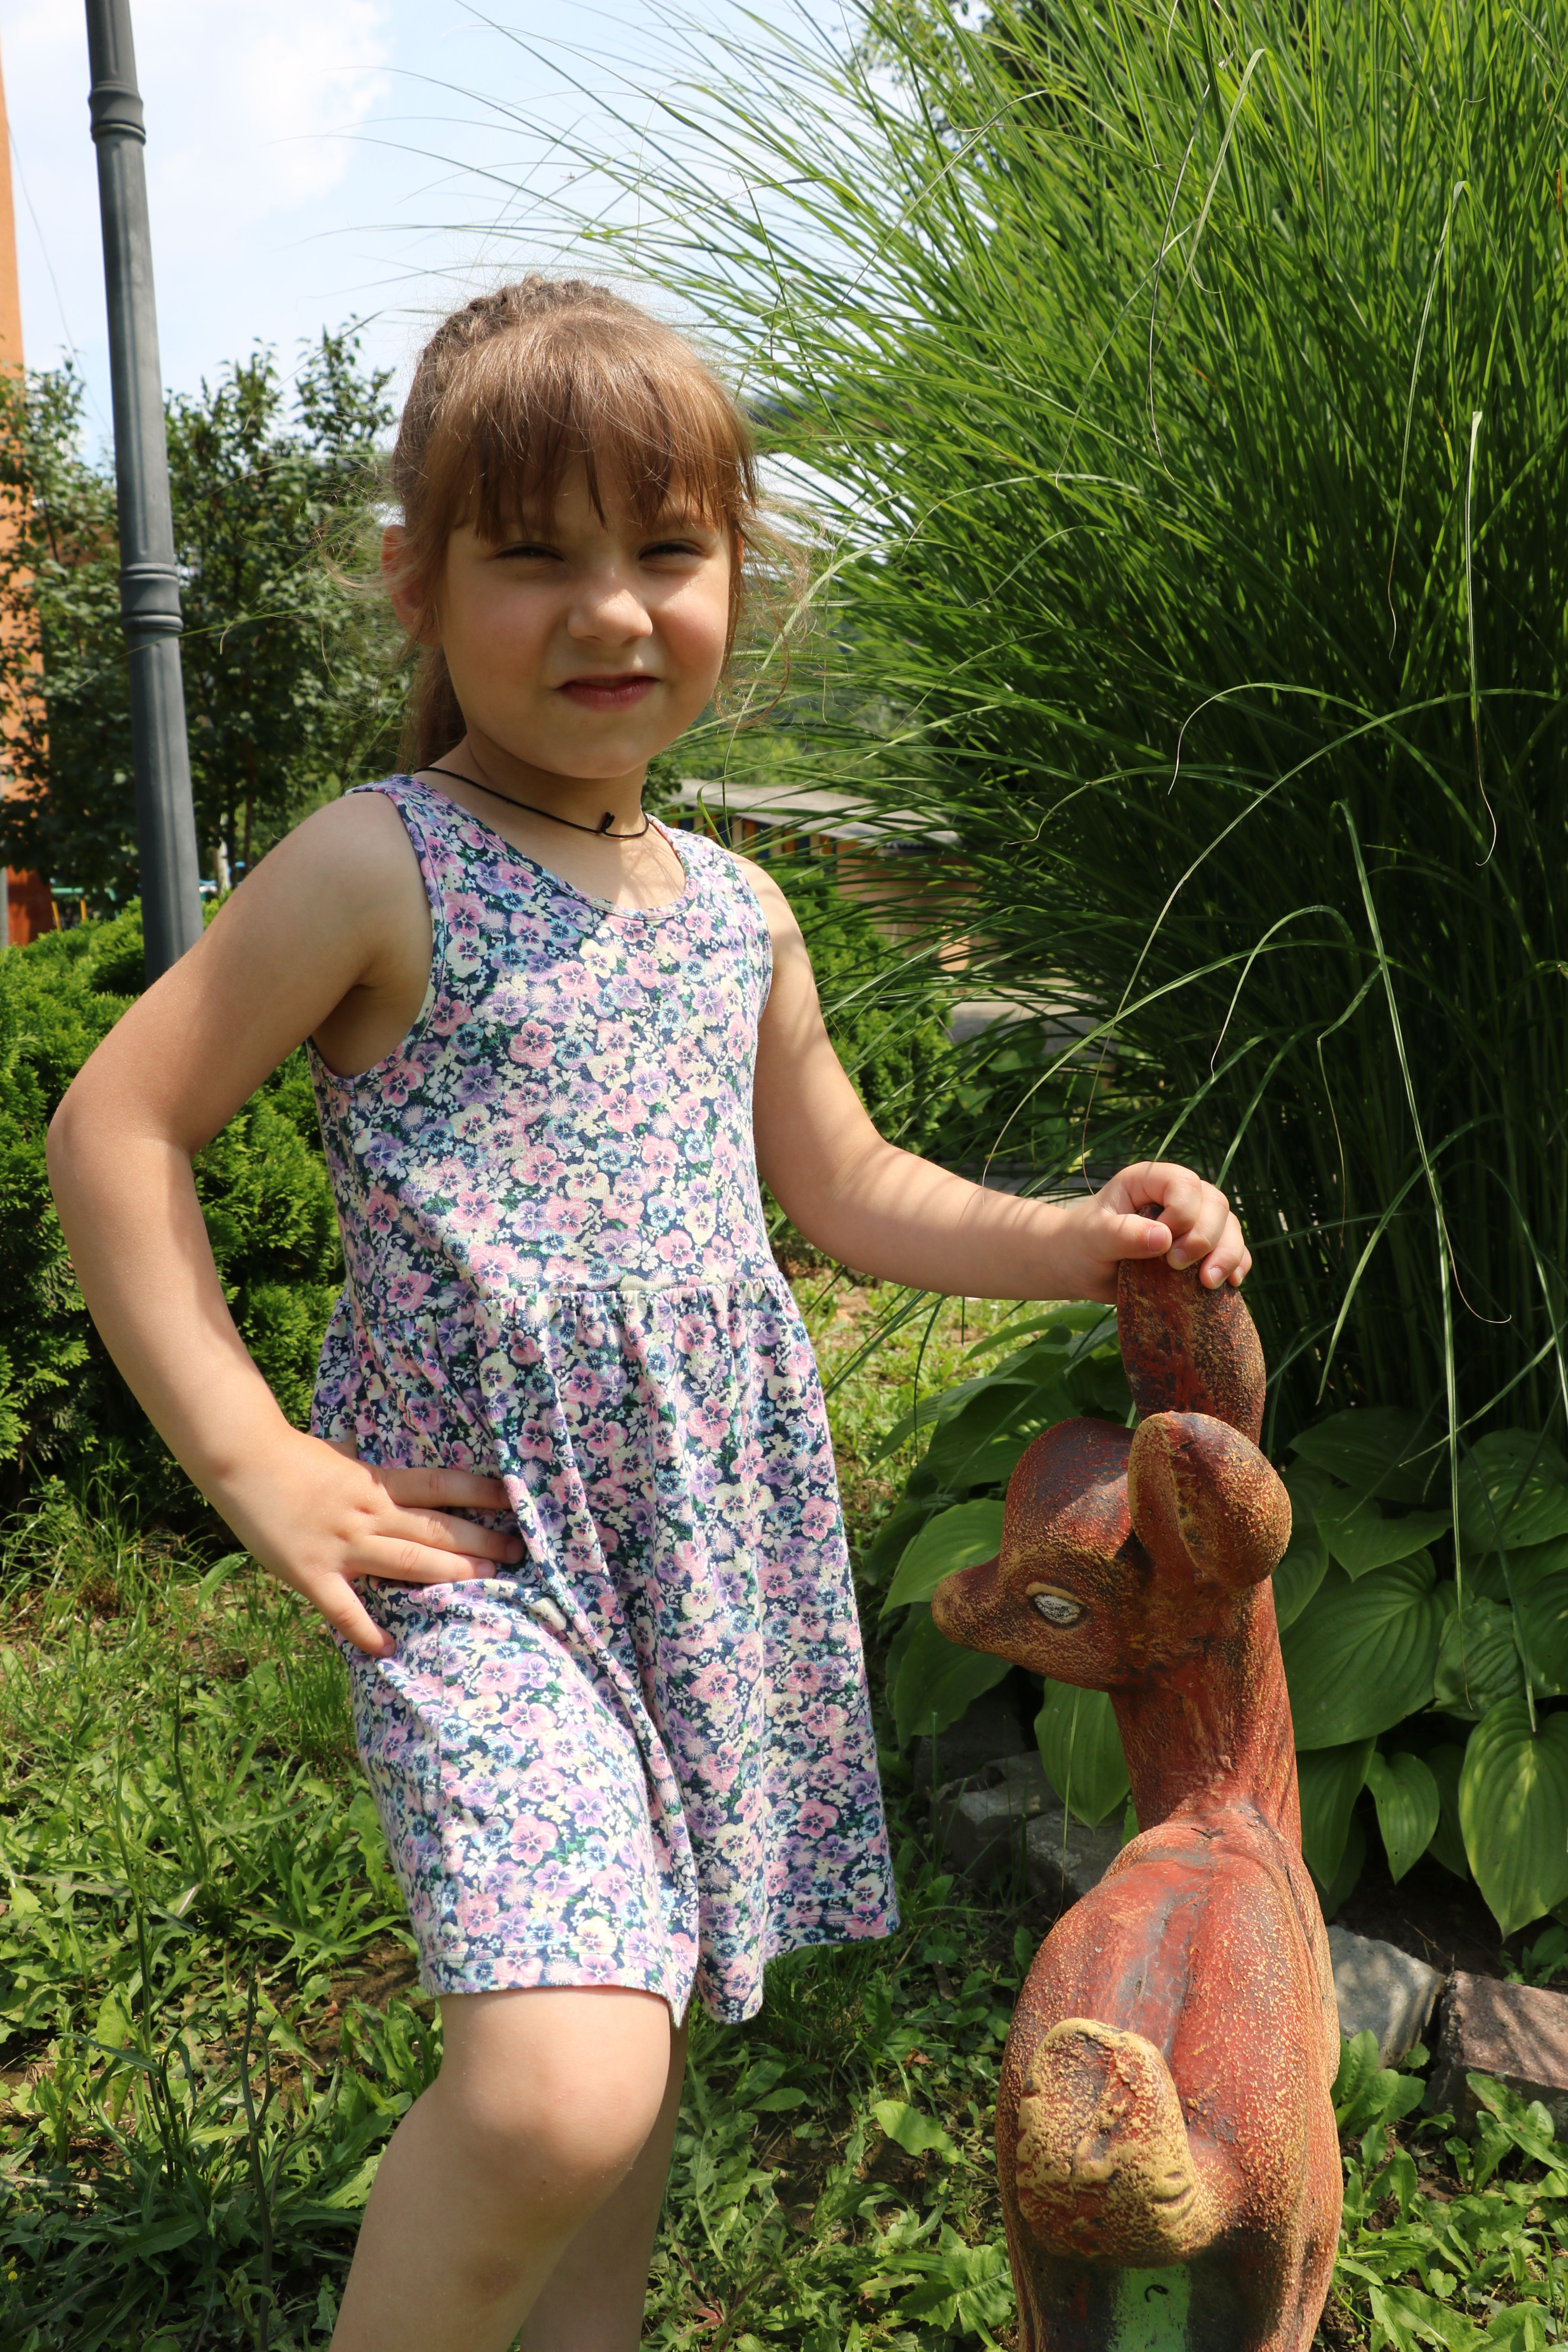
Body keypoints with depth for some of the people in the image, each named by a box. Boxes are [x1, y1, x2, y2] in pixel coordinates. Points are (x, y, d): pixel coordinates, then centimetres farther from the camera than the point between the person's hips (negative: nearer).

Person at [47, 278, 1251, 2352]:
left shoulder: (737, 912, 9)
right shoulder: (379, 870, -8)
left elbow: (844, 1188, 19)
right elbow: (114, 1130, -7)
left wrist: (1071, 1244, 4)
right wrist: (250, 1458, -12)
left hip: (720, 1539, 6)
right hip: (473, 1551, -6)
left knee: (645, 2025, 18)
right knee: (557, 2085, -19)